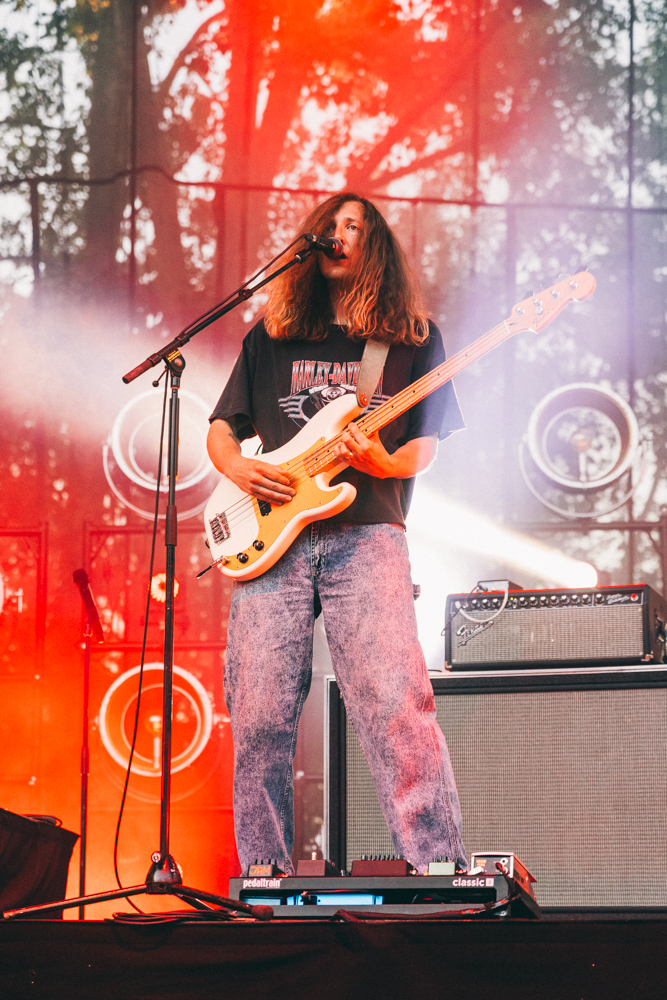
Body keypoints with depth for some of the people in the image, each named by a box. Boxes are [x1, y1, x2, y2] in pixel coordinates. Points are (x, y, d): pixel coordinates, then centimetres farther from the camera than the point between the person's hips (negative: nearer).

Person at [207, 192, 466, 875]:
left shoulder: (412, 339, 15)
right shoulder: (270, 338, 20)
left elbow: (424, 448, 12)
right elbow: (220, 428, 23)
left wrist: (382, 462, -9)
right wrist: (238, 467, 1)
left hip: (365, 536, -2)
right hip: (272, 540, 2)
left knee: (396, 705, -17)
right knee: (259, 716, -5)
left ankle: (440, 866, -16)